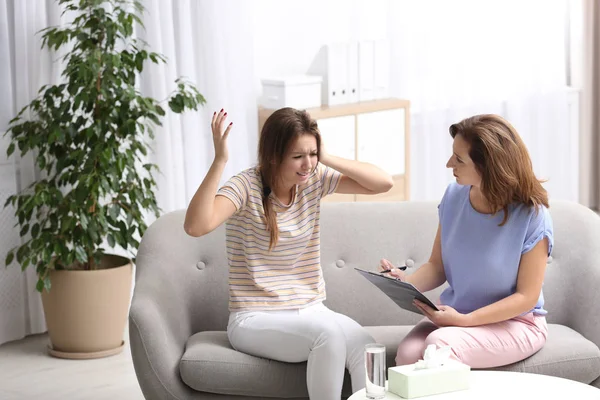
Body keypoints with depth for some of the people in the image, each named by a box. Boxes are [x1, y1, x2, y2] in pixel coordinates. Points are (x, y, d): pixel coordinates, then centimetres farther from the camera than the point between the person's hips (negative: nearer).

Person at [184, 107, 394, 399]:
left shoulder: (315, 179, 3)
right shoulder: (247, 186, -13)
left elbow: (383, 183, -2)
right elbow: (195, 226, -30)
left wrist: (327, 159, -9)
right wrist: (220, 160, -33)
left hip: (311, 311, 5)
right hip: (256, 319, -5)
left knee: (368, 350, -26)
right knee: (329, 333, -34)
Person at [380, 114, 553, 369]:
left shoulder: (532, 216, -16)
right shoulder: (454, 197, -2)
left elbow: (526, 296, -14)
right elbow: (438, 267, 5)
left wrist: (465, 320, -24)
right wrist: (408, 282, -18)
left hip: (516, 323, -4)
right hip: (454, 317, 4)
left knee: (439, 345, -33)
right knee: (408, 353, -28)